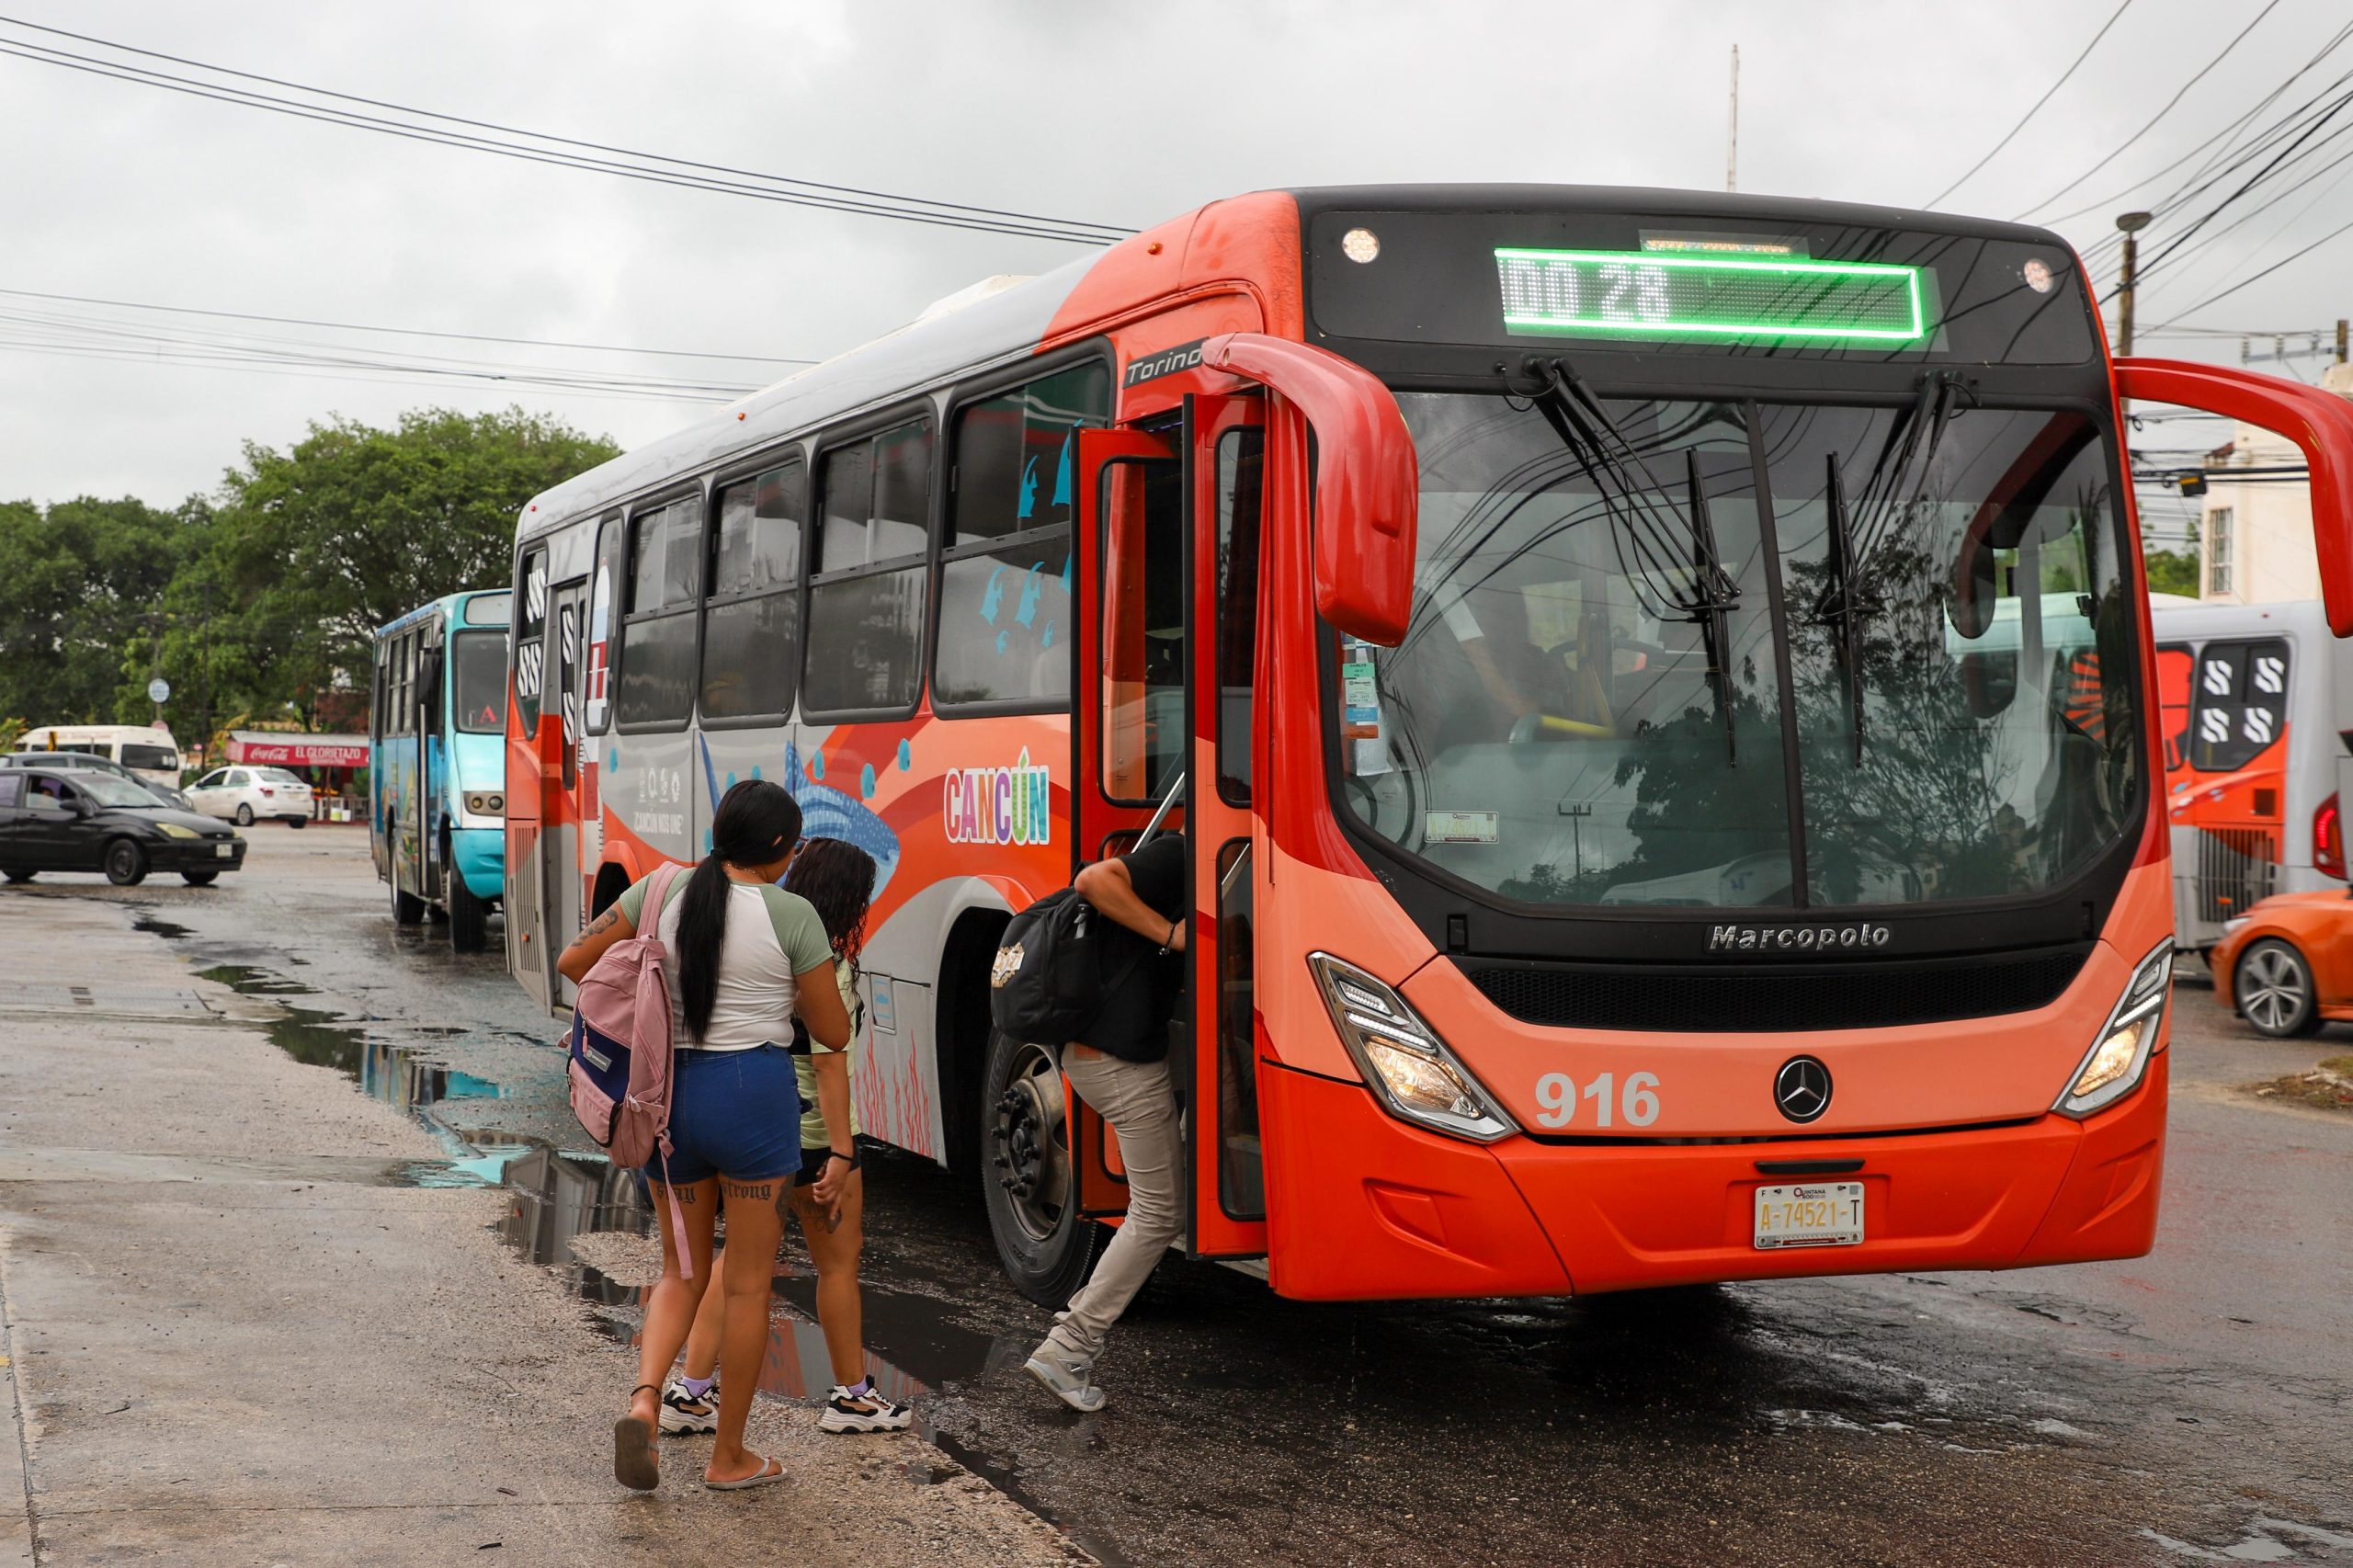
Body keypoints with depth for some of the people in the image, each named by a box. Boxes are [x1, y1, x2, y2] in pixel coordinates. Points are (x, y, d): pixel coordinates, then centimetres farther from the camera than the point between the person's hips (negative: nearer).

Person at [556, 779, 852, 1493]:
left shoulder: (662, 892, 2)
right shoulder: (792, 914, -8)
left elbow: (573, 962, 7)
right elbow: (834, 1032, -2)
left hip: (668, 1086, 4)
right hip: (753, 1091, -4)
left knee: (682, 1270, 18)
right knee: (748, 1281, 8)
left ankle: (644, 1399, -7)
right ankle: (729, 1455, 15)